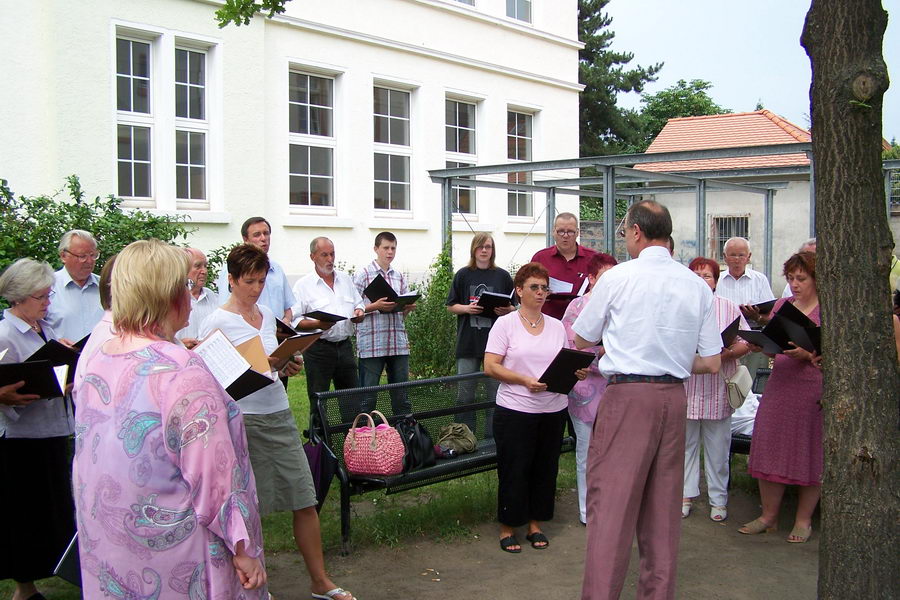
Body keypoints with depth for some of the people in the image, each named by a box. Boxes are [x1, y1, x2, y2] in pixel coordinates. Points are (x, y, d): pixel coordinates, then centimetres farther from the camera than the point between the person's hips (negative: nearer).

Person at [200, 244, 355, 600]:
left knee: (305, 499, 6)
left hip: (279, 414, 6)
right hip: (242, 420, -6)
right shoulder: (216, 322, -8)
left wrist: (288, 367, 1)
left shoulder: (267, 314, 11)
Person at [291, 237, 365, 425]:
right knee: (318, 402, 1)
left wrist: (359, 312, 0)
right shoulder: (303, 285, -2)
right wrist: (317, 324, -22)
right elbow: (294, 321, -7)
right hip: (318, 348, -5)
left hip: (344, 345, 5)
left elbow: (359, 303, 23)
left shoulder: (345, 279, 14)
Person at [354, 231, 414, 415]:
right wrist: (375, 306, -17)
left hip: (398, 342, 4)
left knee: (401, 392, 8)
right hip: (371, 343, -4)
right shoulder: (363, 275, 0)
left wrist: (409, 307, -3)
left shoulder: (399, 276, 15)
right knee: (367, 393, 0)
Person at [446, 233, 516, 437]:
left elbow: (514, 308, 11)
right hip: (468, 342, 0)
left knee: (495, 394, 3)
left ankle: (492, 438, 13)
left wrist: (506, 310, -12)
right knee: (465, 395, 3)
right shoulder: (463, 275, 7)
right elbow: (451, 306, 8)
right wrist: (467, 308, -11)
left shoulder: (502, 276, 7)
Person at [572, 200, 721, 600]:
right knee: (663, 505, 13)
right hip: (674, 397, 5)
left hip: (626, 395, -5)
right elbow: (711, 363, 7)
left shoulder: (617, 278, -5)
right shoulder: (698, 286, 6)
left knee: (610, 502, -2)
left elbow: (582, 341, 8)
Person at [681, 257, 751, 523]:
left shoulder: (729, 308, 7)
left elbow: (747, 342, 4)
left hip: (717, 390, 0)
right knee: (685, 444, 8)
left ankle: (718, 499, 16)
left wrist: (726, 354, -13)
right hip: (685, 388, 0)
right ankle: (686, 495, 20)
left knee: (718, 448, 5)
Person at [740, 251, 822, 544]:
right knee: (770, 448, 4)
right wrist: (759, 346, -4)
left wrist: (807, 354, -21)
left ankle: (803, 520, 16)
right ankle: (768, 516, 16)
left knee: (810, 454, 3)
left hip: (814, 388, -4)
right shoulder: (781, 305, 12)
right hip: (779, 385, 5)